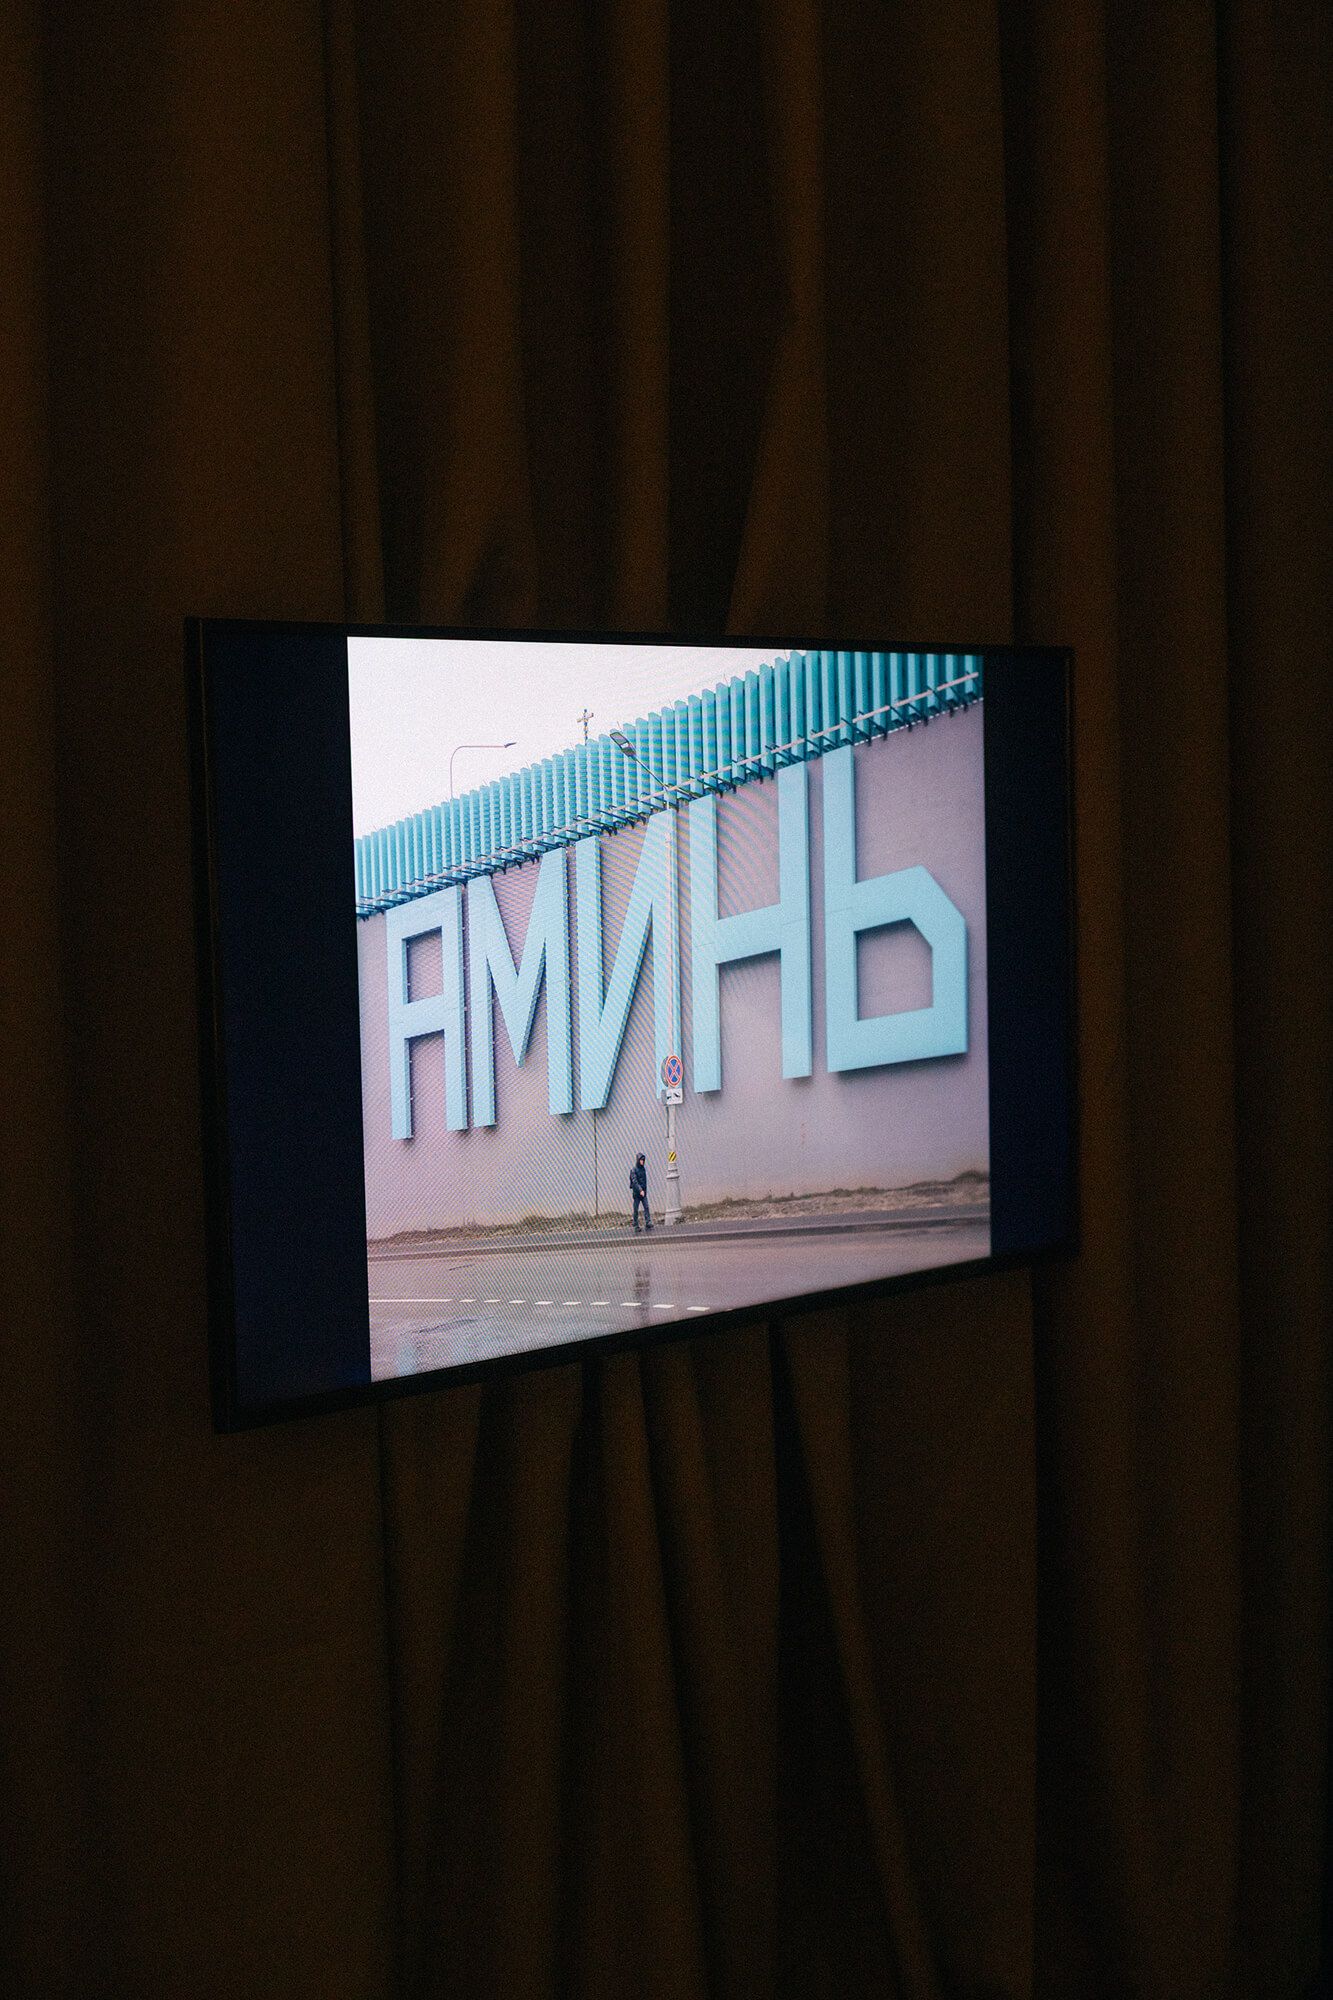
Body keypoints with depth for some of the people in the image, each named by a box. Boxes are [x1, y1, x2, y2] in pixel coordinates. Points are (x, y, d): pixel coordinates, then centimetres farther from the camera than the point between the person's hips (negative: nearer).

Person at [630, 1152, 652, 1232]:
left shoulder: (643, 1168, 10)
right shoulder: (633, 1170, -8)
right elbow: (634, 1181, -18)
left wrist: (645, 1189, 16)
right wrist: (640, 1190, -27)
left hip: (643, 1192, 5)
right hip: (636, 1192, -5)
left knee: (646, 1207, -9)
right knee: (636, 1210, 1)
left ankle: (648, 1223, -16)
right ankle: (636, 1226, 7)